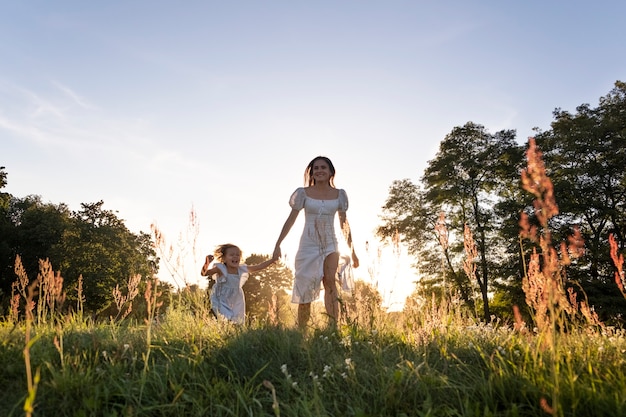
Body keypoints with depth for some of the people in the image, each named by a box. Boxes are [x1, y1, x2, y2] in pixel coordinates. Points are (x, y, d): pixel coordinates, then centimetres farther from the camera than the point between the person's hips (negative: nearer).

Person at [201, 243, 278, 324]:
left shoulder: (242, 269, -4)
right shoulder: (220, 269, -15)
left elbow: (259, 266, 6)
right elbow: (204, 273, -24)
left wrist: (273, 259, 6)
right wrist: (206, 264, -43)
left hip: (236, 305, 4)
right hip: (222, 303, -4)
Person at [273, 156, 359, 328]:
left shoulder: (339, 194, 4)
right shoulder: (303, 193, 0)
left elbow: (344, 223, 9)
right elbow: (291, 219, 2)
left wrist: (352, 251, 10)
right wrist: (277, 244, -3)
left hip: (330, 245, 1)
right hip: (308, 245, -1)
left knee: (330, 282, -22)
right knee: (305, 289, 1)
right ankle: (301, 331, 14)